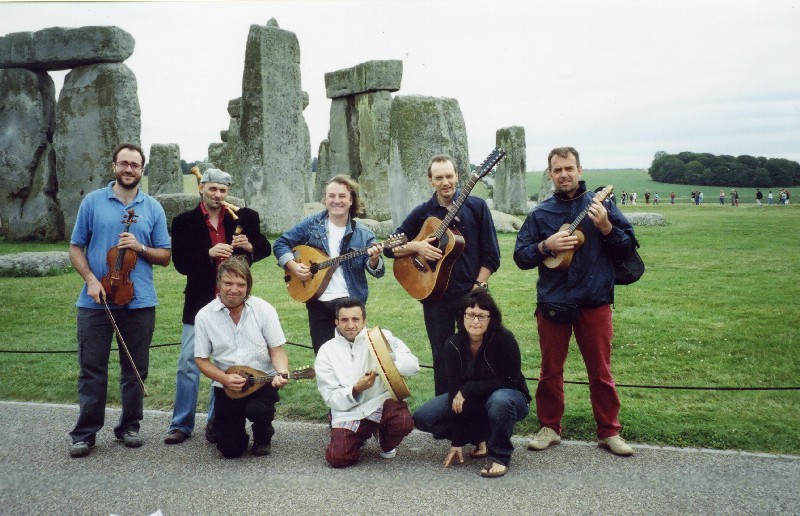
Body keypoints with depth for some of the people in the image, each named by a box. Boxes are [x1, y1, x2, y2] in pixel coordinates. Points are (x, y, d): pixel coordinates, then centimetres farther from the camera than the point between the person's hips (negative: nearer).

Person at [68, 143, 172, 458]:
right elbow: (76, 248, 5)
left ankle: (129, 427, 23)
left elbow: (164, 256, 8)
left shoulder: (153, 208, 7)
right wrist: (90, 279, -11)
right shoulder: (92, 202, 4)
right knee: (92, 368, 3)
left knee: (135, 369, 9)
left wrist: (140, 248, -11)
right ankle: (85, 433, 13)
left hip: (139, 301, 1)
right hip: (96, 300, -1)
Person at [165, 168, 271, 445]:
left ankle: (216, 423, 22)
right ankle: (181, 424, 14)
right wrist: (209, 253, -24)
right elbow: (180, 263, -8)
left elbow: (265, 248, 7)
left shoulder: (243, 217, 2)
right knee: (188, 363, 1)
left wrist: (249, 246, -15)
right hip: (199, 302, -1)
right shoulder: (184, 222, -2)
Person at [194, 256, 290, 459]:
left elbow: (277, 349, -3)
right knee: (230, 449, -5)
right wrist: (225, 378, -17)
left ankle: (263, 437, 5)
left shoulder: (264, 309, -7)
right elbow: (201, 359, -1)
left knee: (257, 410, -33)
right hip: (226, 387, 1)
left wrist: (282, 372, -24)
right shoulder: (204, 316, -6)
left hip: (263, 381, -1)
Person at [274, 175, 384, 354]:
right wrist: (292, 265, -9)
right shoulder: (312, 224, 2)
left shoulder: (363, 234, -2)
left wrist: (374, 259, -28)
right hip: (318, 302, 1)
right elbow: (281, 244, 8)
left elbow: (377, 271, -6)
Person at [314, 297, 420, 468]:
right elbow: (332, 399, -2)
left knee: (404, 421, -32)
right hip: (348, 413, 1)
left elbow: (413, 364, -10)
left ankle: (386, 443, 7)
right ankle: (361, 437, 17)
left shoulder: (381, 337, -3)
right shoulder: (326, 352, 0)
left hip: (381, 402, 0)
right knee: (337, 457, -20)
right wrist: (355, 390, -22)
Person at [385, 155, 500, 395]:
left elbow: (491, 255, -1)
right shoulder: (423, 212, 6)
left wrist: (478, 288, -9)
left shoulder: (477, 206, 0)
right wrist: (416, 246, -11)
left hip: (471, 295, -1)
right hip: (435, 297, 2)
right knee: (442, 359, 10)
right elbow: (390, 248, 7)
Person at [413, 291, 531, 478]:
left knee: (499, 400, -40)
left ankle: (499, 456, -16)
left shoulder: (504, 339, -24)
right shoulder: (454, 344, -14)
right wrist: (457, 442, -16)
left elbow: (510, 381, -21)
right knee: (422, 418, -11)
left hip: (509, 396, -4)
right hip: (472, 402, 5)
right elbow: (455, 389, -14)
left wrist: (468, 389, -24)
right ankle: (482, 438, 4)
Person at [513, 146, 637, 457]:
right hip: (552, 302, 2)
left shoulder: (600, 205, 3)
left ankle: (609, 432, 19)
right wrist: (546, 246, -12)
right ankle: (550, 427, 24)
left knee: (600, 370, 6)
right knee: (551, 370, 10)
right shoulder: (540, 214, 7)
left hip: (594, 302, -1)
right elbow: (520, 256, 5)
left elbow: (629, 247, 2)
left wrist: (606, 227, -15)